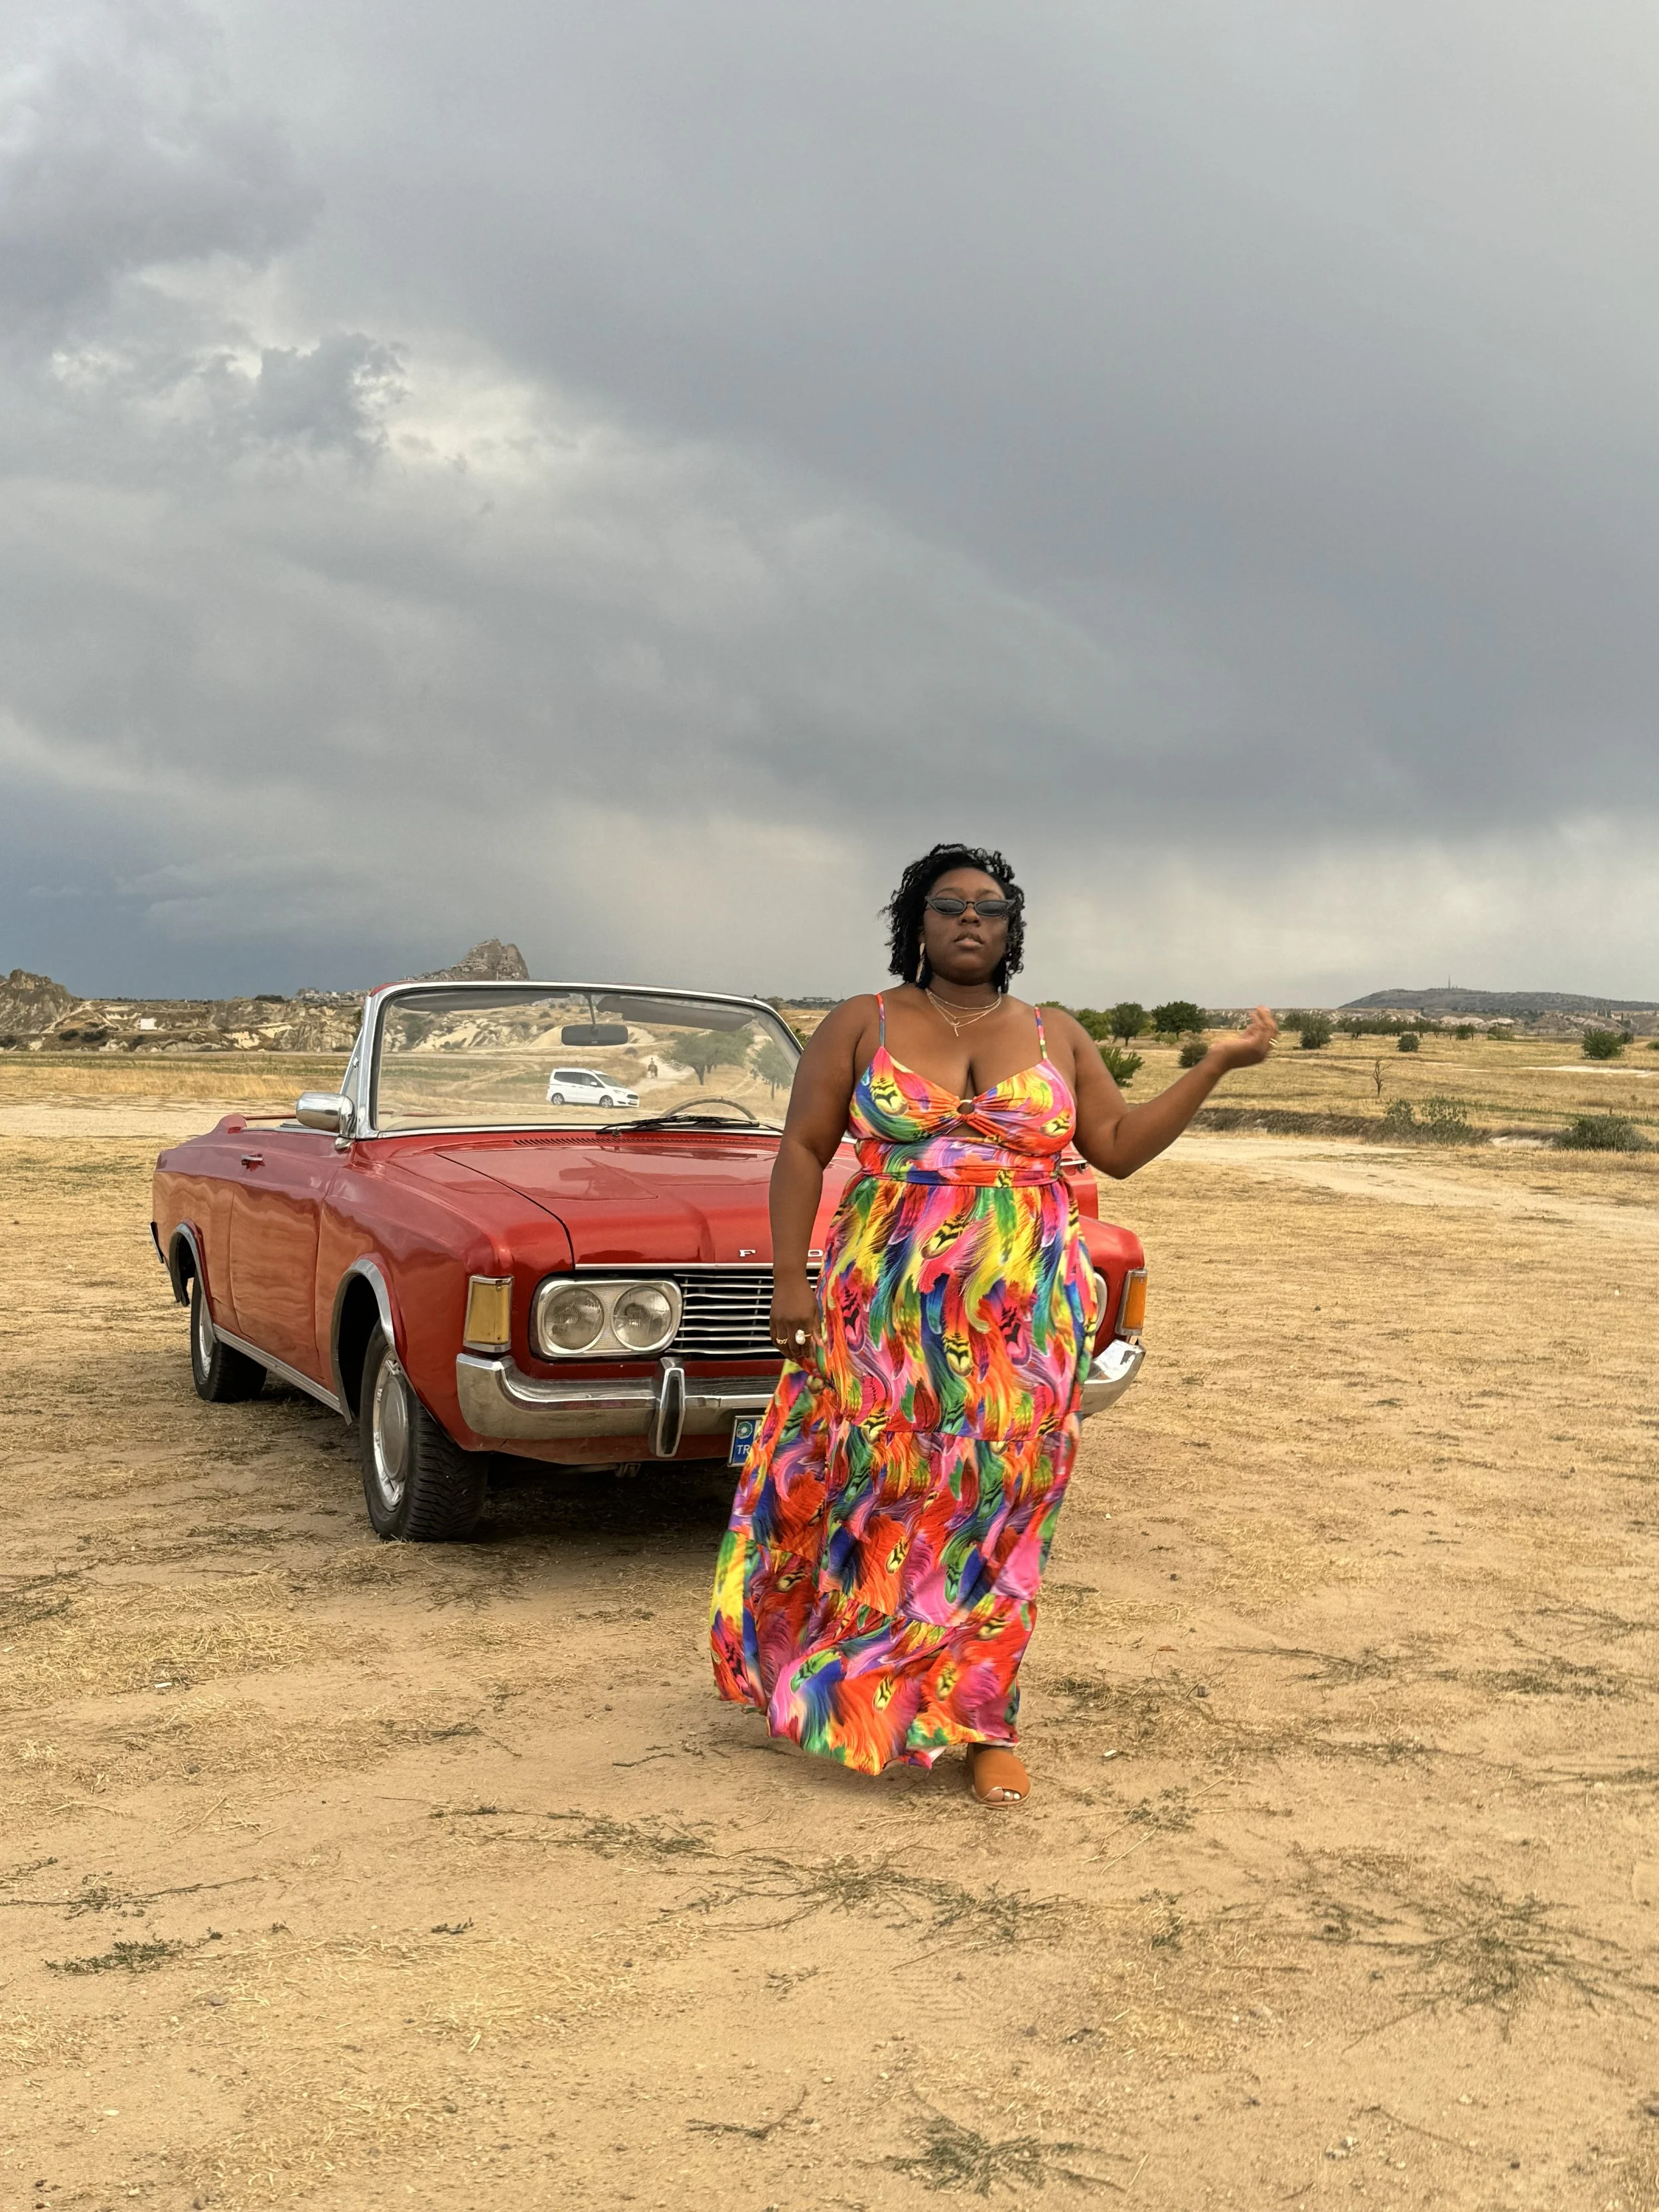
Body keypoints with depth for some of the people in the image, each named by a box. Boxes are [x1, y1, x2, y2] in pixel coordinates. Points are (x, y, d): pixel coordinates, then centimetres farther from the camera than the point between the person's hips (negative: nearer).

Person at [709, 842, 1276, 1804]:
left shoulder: (1059, 1036, 11)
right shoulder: (861, 1026, 5)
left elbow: (1120, 1146, 9)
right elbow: (804, 1150, 2)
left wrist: (1216, 1065, 2)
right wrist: (790, 1279, -6)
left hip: (1023, 1321, 1)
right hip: (886, 1317, -1)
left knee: (996, 1514, 2)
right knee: (871, 1501, 3)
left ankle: (984, 1722, 11)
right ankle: (841, 1690, 22)